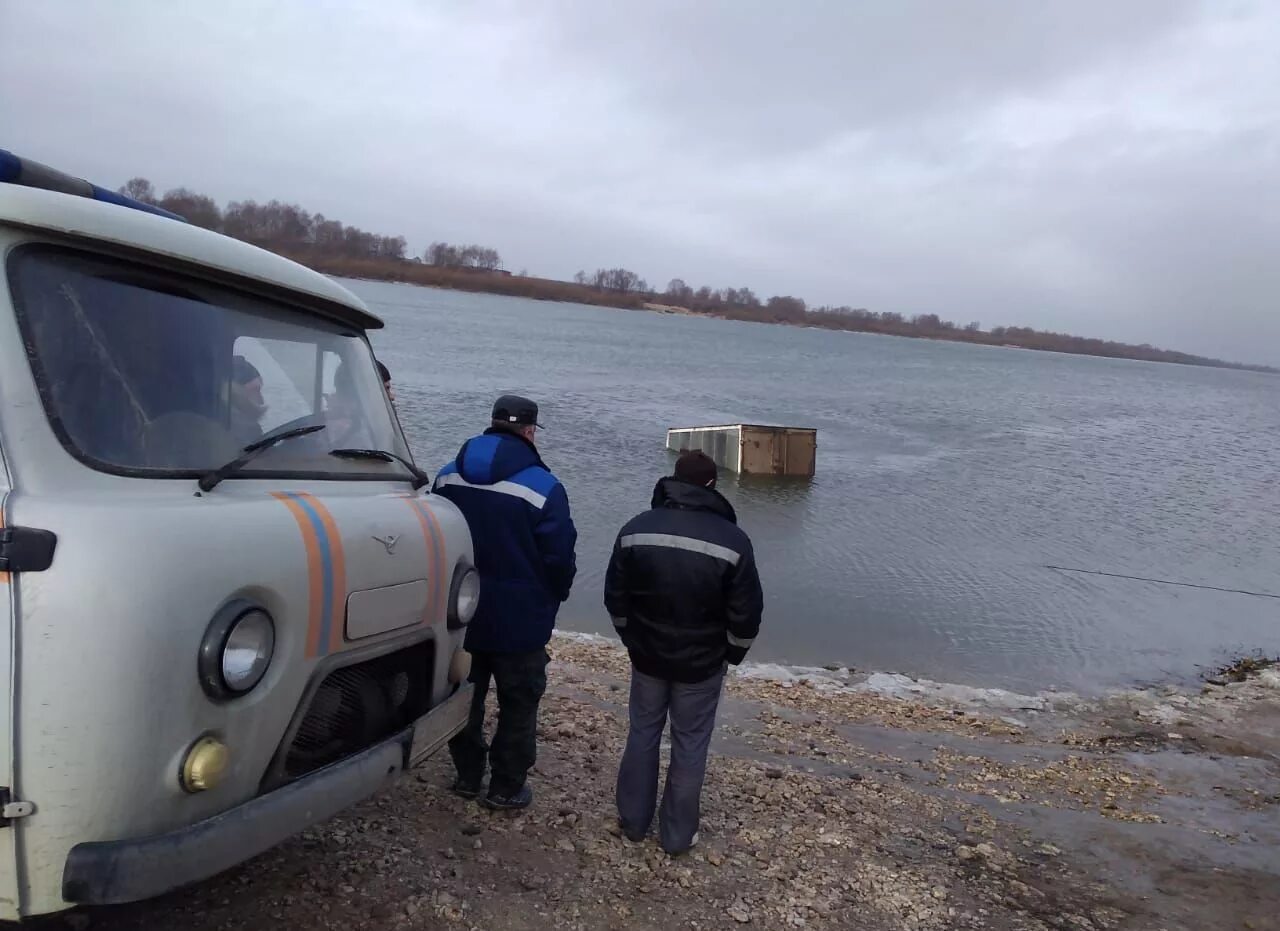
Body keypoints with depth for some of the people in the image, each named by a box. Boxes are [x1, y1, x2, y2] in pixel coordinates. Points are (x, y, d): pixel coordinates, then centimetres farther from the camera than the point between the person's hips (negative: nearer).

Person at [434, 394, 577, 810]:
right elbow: (560, 558, -15)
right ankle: (506, 787, 20)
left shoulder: (447, 477, -1)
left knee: (464, 696, 21)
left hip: (460, 613, 5)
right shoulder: (542, 487, -19)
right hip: (519, 619, -5)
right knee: (518, 703, 11)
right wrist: (552, 598, 5)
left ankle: (467, 775, 34)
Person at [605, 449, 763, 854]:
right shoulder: (732, 540, -15)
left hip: (648, 655, 3)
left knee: (642, 733, 18)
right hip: (702, 664, -2)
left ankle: (633, 821, 30)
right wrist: (732, 654, 6)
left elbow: (615, 598, 1)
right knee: (690, 745, 11)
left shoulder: (636, 529, -7)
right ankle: (678, 834, 23)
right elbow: (746, 613, -11)